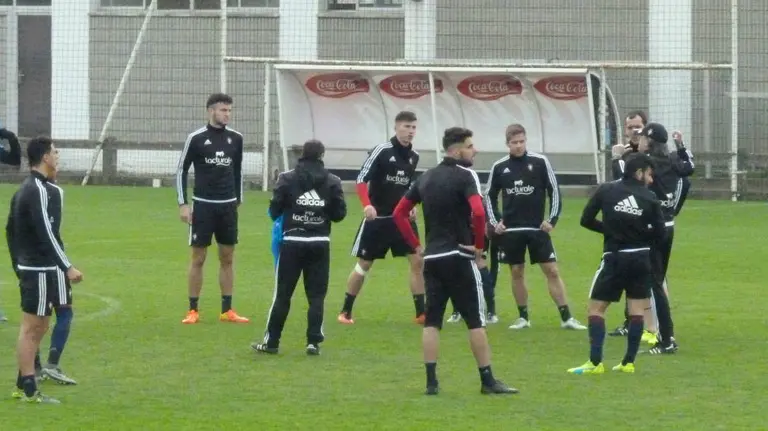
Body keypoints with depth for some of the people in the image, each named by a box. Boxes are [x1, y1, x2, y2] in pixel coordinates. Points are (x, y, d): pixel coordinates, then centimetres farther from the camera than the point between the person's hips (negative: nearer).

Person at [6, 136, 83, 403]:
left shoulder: (24, 190, 14)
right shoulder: (42, 191, -17)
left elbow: (11, 229, 20)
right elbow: (46, 233, -23)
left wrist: (18, 265, 25)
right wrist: (67, 268, -22)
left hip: (28, 267, 10)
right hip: (41, 269, -10)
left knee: (35, 326, 16)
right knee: (33, 326, -6)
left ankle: (24, 386, 20)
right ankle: (29, 391, -3)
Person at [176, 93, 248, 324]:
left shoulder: (236, 138, 5)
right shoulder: (196, 138, -7)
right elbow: (182, 170, -3)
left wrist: (238, 200, 15)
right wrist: (182, 204, -8)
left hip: (228, 206, 4)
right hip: (203, 205, -4)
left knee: (227, 258, 6)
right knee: (198, 258, 0)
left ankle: (227, 310, 11)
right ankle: (193, 310, 5)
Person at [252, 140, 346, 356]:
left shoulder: (287, 179, -5)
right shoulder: (332, 182, -1)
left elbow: (274, 210, -4)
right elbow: (339, 214, -1)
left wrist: (282, 216, 18)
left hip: (292, 242, -1)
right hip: (320, 244, 1)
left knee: (282, 294, 6)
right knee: (316, 295, 6)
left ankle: (271, 341, 9)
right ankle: (313, 342, 0)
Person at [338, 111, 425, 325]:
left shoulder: (414, 156, 6)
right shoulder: (381, 151, -13)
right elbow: (361, 180, -14)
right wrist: (367, 205, -29)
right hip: (378, 218, -5)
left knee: (417, 261, -6)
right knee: (363, 264, 3)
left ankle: (421, 313, 0)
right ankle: (345, 311, 16)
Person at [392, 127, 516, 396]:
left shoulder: (426, 178, 12)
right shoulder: (465, 176, -9)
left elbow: (399, 214, 15)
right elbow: (478, 212, -25)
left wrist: (416, 246, 16)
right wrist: (479, 245, -11)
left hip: (432, 257, 6)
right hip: (458, 257, -6)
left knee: (432, 321, 6)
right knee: (476, 321, 0)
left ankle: (431, 381, 1)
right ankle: (487, 381, 2)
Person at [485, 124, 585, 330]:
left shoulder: (540, 162, -4)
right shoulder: (499, 167, 2)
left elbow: (554, 191, 0)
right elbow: (490, 196, 13)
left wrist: (552, 219, -5)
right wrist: (495, 222, 4)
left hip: (537, 228, -2)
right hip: (511, 230, 2)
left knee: (552, 270, -4)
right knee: (517, 272, 7)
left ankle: (566, 318, -3)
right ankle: (523, 317, 17)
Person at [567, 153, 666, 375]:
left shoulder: (606, 191, -2)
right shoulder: (650, 198, -2)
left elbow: (586, 220, 0)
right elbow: (659, 232, -2)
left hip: (614, 258, -1)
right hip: (641, 258, 1)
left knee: (596, 307, 5)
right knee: (637, 310, 10)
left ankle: (595, 362, -5)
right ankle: (629, 362, 8)